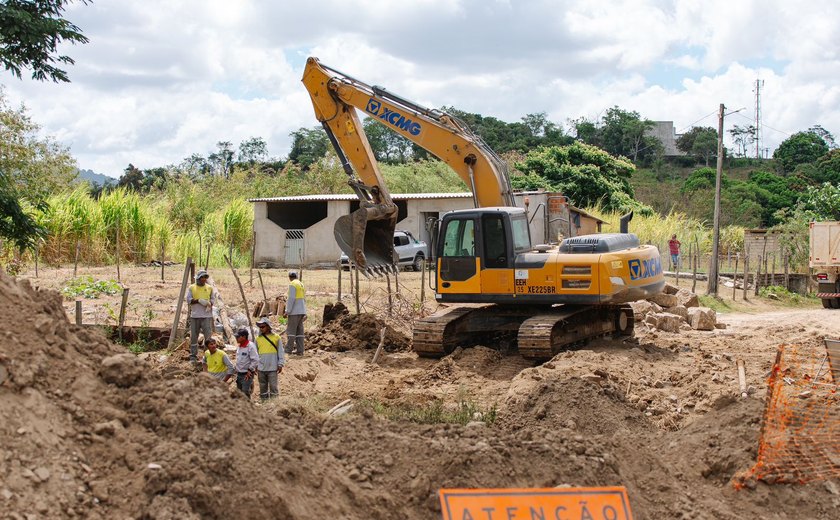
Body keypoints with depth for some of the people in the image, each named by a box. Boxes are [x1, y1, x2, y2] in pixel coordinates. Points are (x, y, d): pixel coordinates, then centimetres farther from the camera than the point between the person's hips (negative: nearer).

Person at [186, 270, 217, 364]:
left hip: (207, 315, 0)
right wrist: (199, 301, -15)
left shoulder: (210, 288, 11)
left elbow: (213, 299, 9)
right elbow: (189, 299, -1)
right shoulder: (191, 288, 7)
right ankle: (193, 356, 10)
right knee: (193, 336, 3)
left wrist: (209, 305, -12)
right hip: (195, 316, 0)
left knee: (208, 335, -6)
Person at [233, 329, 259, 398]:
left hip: (247, 374, -9)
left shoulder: (250, 346, -16)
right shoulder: (239, 346, 10)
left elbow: (255, 360, -19)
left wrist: (250, 370, -17)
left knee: (245, 393, -12)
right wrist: (237, 369, 15)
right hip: (239, 374, 9)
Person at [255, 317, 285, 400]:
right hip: (261, 368, 3)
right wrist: (255, 365, 7)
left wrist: (280, 364, -3)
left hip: (272, 368, -3)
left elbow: (280, 352, 2)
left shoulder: (276, 337, 0)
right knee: (263, 387, 9)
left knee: (273, 387, -4)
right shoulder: (258, 339, 7)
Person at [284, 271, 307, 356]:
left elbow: (291, 299, -15)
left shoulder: (292, 284, -8)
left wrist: (287, 311, -13)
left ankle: (288, 349, -7)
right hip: (302, 311, 8)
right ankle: (300, 350, 6)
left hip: (294, 311, -8)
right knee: (299, 331, 7)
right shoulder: (301, 284, 17)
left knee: (291, 330, -6)